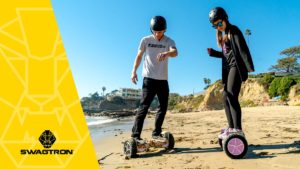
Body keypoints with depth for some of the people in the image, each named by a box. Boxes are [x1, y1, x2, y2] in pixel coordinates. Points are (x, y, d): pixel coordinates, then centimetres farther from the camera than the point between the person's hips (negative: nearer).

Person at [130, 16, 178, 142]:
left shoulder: (169, 41, 1)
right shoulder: (146, 40, 1)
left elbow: (175, 52, -20)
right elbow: (139, 56, 9)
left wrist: (166, 53, -43)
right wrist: (134, 71, 0)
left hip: (163, 80, 3)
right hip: (149, 79, -3)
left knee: (163, 107, 7)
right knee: (144, 106, -9)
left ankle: (156, 133, 22)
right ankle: (135, 134, -6)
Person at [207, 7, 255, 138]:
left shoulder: (234, 30, -4)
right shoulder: (223, 35, 20)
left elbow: (243, 49, -16)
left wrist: (249, 67, -26)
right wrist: (213, 53, 6)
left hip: (236, 67, -9)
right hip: (228, 68, 9)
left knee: (232, 97, -19)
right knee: (225, 97, 6)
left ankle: (238, 130, -19)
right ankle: (231, 128, 11)